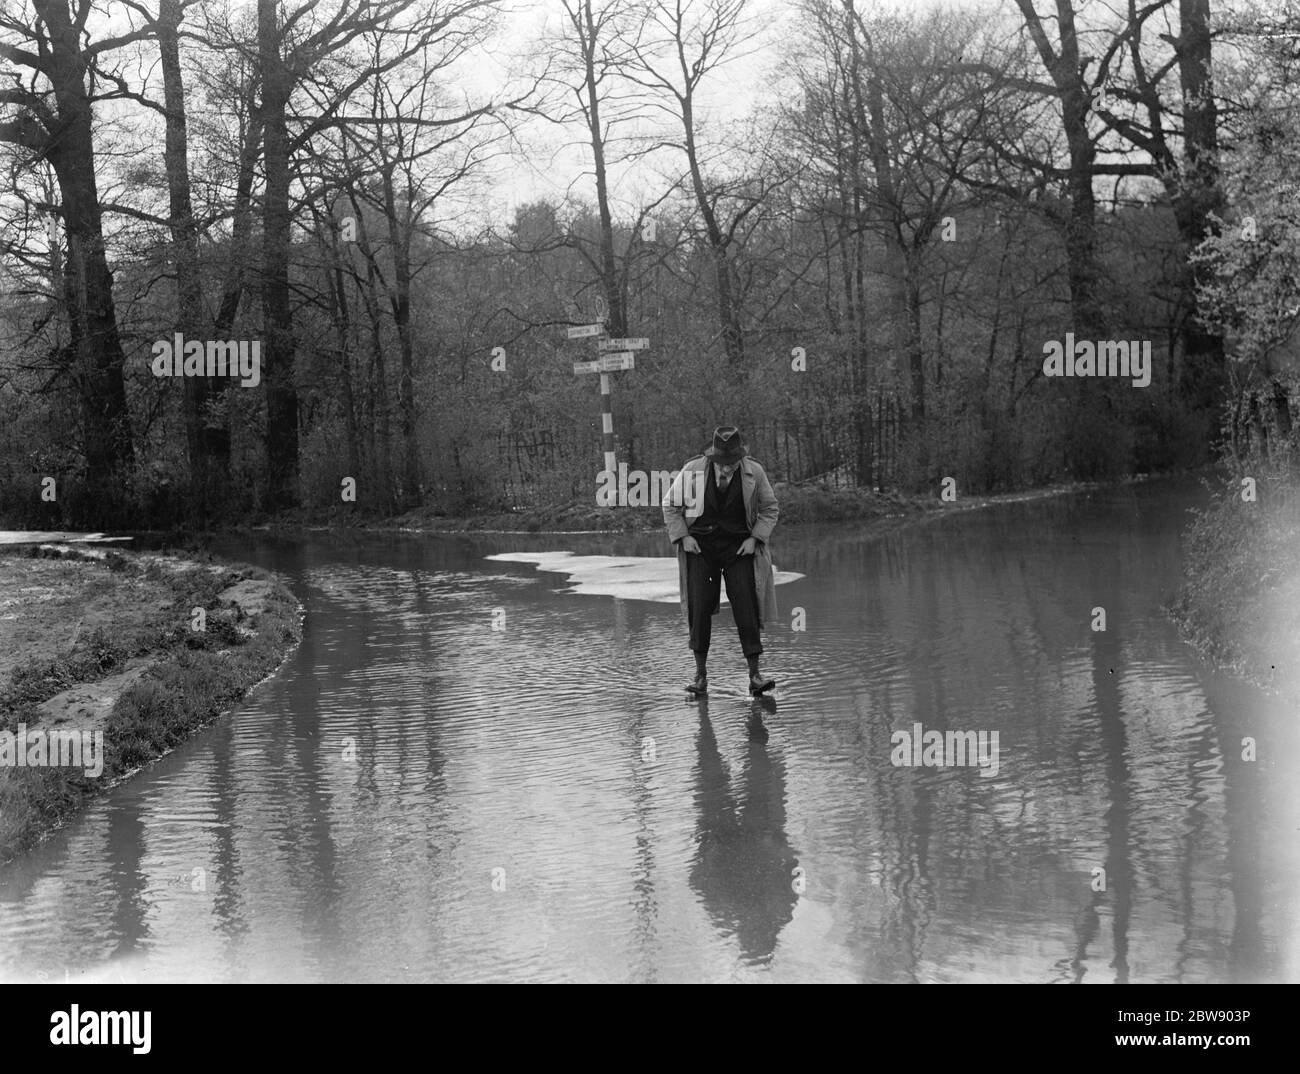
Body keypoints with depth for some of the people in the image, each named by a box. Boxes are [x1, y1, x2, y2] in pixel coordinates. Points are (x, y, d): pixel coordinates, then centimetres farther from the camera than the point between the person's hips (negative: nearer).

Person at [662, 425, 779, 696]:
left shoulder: (754, 472, -7)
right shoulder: (692, 470, -9)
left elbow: (770, 509, 7)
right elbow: (670, 505, 5)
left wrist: (755, 538, -6)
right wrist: (683, 537, -6)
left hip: (739, 547, 0)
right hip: (700, 545, 0)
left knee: (746, 607, -8)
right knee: (699, 608, -4)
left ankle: (755, 676, -5)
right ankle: (701, 674, 7)